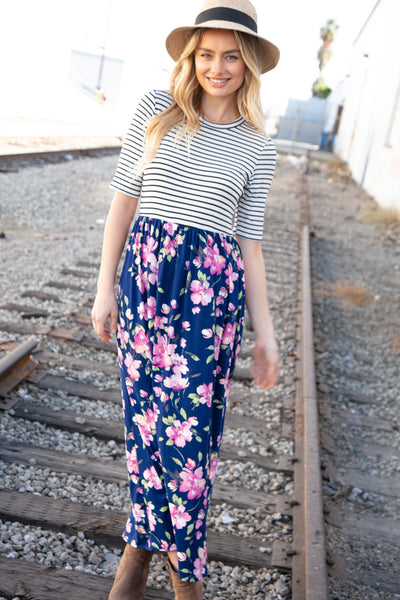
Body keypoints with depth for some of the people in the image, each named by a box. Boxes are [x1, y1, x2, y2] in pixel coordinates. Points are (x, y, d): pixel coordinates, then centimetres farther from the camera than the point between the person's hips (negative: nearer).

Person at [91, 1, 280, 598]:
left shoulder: (256, 146, 6)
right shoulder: (156, 110, 5)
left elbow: (250, 241, 8)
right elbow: (123, 199, 7)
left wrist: (265, 332, 5)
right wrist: (105, 286, 3)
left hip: (212, 285, -1)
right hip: (143, 272, 1)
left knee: (188, 422, -2)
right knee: (145, 413, 7)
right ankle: (149, 542, 28)